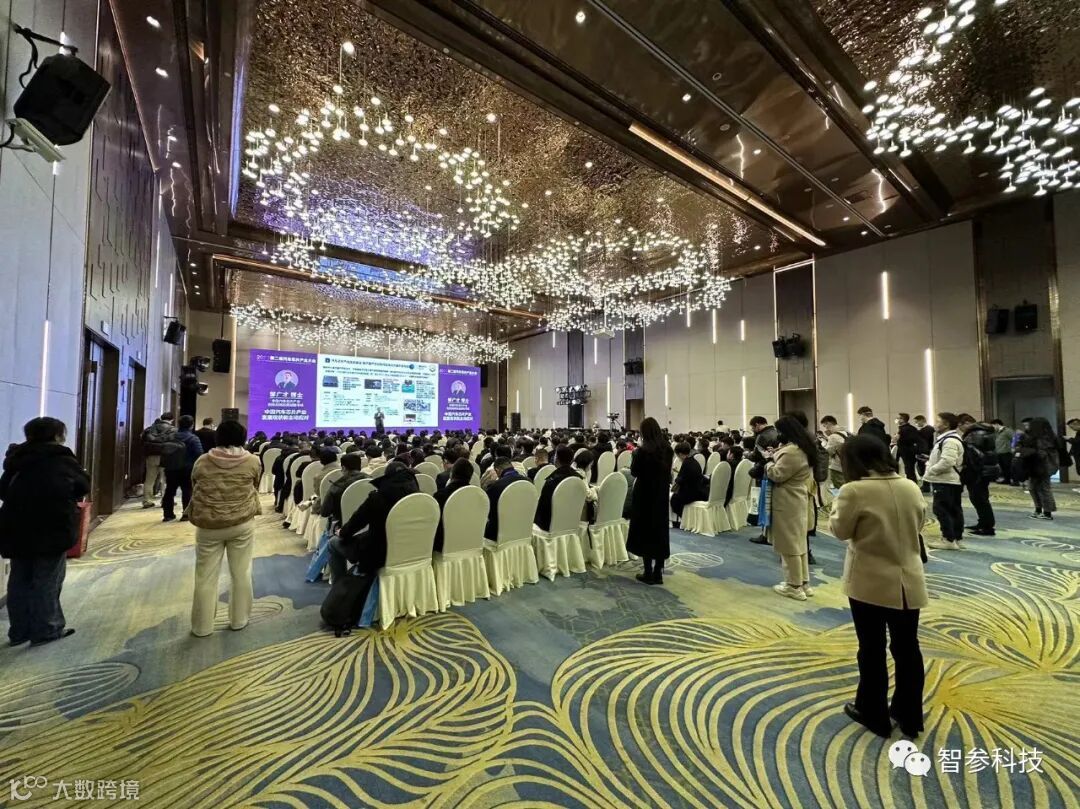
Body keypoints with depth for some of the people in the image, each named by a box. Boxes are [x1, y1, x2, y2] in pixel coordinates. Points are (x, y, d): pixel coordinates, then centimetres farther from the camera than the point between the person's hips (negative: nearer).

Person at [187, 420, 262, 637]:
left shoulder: (202, 462, -3)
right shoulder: (253, 461, -7)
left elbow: (194, 489, 12)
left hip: (208, 524, 1)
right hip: (242, 523, -1)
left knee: (206, 576, 13)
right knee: (241, 573, 12)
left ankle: (202, 626, 24)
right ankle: (239, 620, 25)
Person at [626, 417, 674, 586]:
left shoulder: (643, 450, -19)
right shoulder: (667, 448, -1)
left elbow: (634, 472, -11)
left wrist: (635, 453, 1)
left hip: (645, 494, -5)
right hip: (661, 494, 6)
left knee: (645, 531, 6)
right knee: (660, 530, 12)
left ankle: (648, 574, 11)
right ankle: (658, 573, 19)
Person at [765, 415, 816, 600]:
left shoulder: (791, 451, -24)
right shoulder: (803, 447, 10)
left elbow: (776, 475, -20)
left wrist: (768, 460, -5)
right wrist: (776, 455, 4)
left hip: (788, 504, -10)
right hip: (799, 500, 10)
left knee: (789, 544, 1)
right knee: (799, 542, 18)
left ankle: (795, 586, 12)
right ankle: (804, 582, 28)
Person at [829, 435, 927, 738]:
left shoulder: (854, 491, -20)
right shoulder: (911, 487, -2)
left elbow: (841, 531, -10)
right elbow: (918, 525, 12)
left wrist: (837, 507, 5)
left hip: (870, 583, -5)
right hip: (908, 581, 5)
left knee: (872, 650, 11)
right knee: (907, 648, 17)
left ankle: (874, 714, 27)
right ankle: (910, 717, 33)